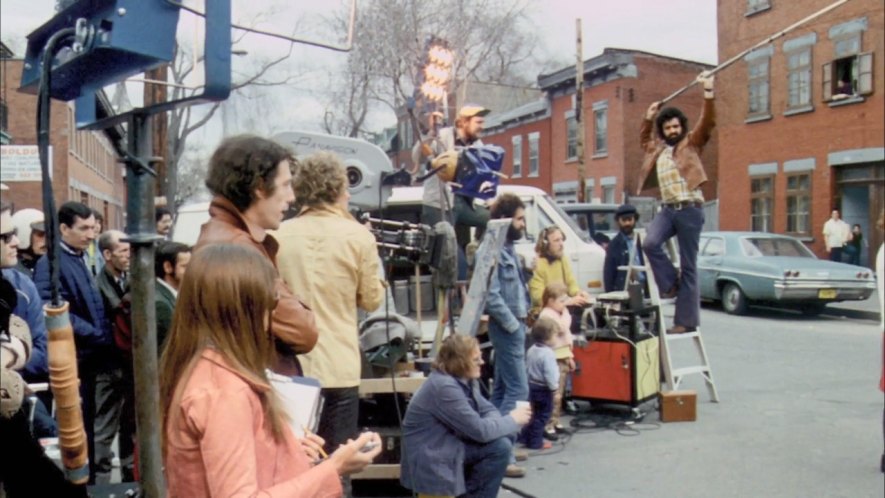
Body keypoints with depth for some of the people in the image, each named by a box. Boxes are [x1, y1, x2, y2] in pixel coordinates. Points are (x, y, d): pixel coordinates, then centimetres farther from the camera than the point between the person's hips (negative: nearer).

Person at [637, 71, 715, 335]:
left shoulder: (691, 142, 4)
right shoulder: (657, 147, 19)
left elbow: (708, 121, -9)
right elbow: (643, 139, 39)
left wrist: (708, 91, -15)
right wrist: (648, 118, 30)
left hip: (689, 209, -5)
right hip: (667, 208, 5)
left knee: (688, 266, -1)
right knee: (650, 244, -23)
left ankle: (686, 320, 3)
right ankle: (671, 284, 0)